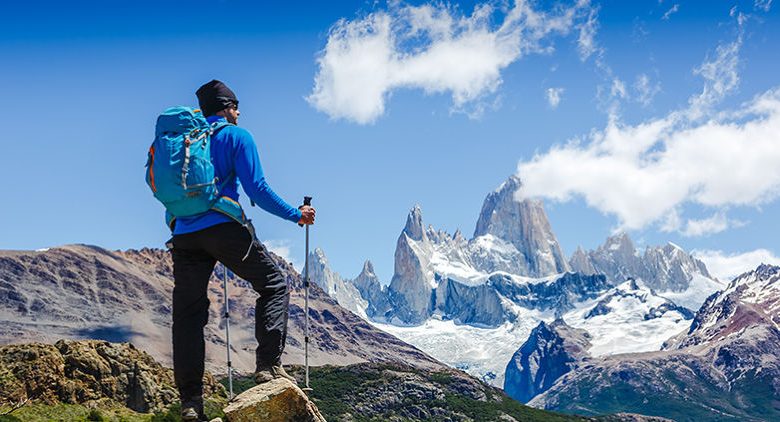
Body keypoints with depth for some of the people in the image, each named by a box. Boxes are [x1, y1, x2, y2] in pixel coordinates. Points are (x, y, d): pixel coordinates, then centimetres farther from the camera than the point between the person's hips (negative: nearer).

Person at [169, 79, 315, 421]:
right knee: (274, 286, 11)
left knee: (188, 314, 6)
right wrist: (296, 215, 4)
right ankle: (268, 365, -4)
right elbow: (256, 188, -5)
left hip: (184, 235, 5)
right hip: (224, 227, -5)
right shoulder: (236, 136, 5)